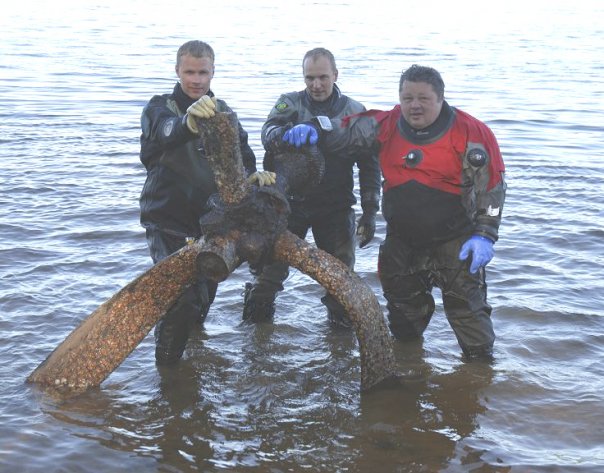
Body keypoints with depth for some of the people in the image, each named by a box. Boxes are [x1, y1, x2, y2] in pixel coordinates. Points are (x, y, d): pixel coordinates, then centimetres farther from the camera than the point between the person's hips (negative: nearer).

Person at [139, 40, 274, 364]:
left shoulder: (222, 112, 7)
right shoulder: (160, 107, -11)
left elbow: (242, 155, -1)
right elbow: (164, 133, -36)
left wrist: (252, 174, -26)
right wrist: (188, 122, -60)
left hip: (210, 219, 6)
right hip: (168, 220, -6)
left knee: (205, 292, 20)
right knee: (182, 296, -19)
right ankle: (167, 363, 2)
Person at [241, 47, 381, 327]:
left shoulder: (354, 112, 3)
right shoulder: (289, 103, 2)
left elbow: (369, 165, 4)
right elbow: (268, 131, -18)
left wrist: (369, 211, -3)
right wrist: (281, 133, -42)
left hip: (335, 207, 0)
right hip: (290, 201, 0)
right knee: (271, 266, 0)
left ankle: (342, 318, 23)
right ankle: (256, 320, 19)